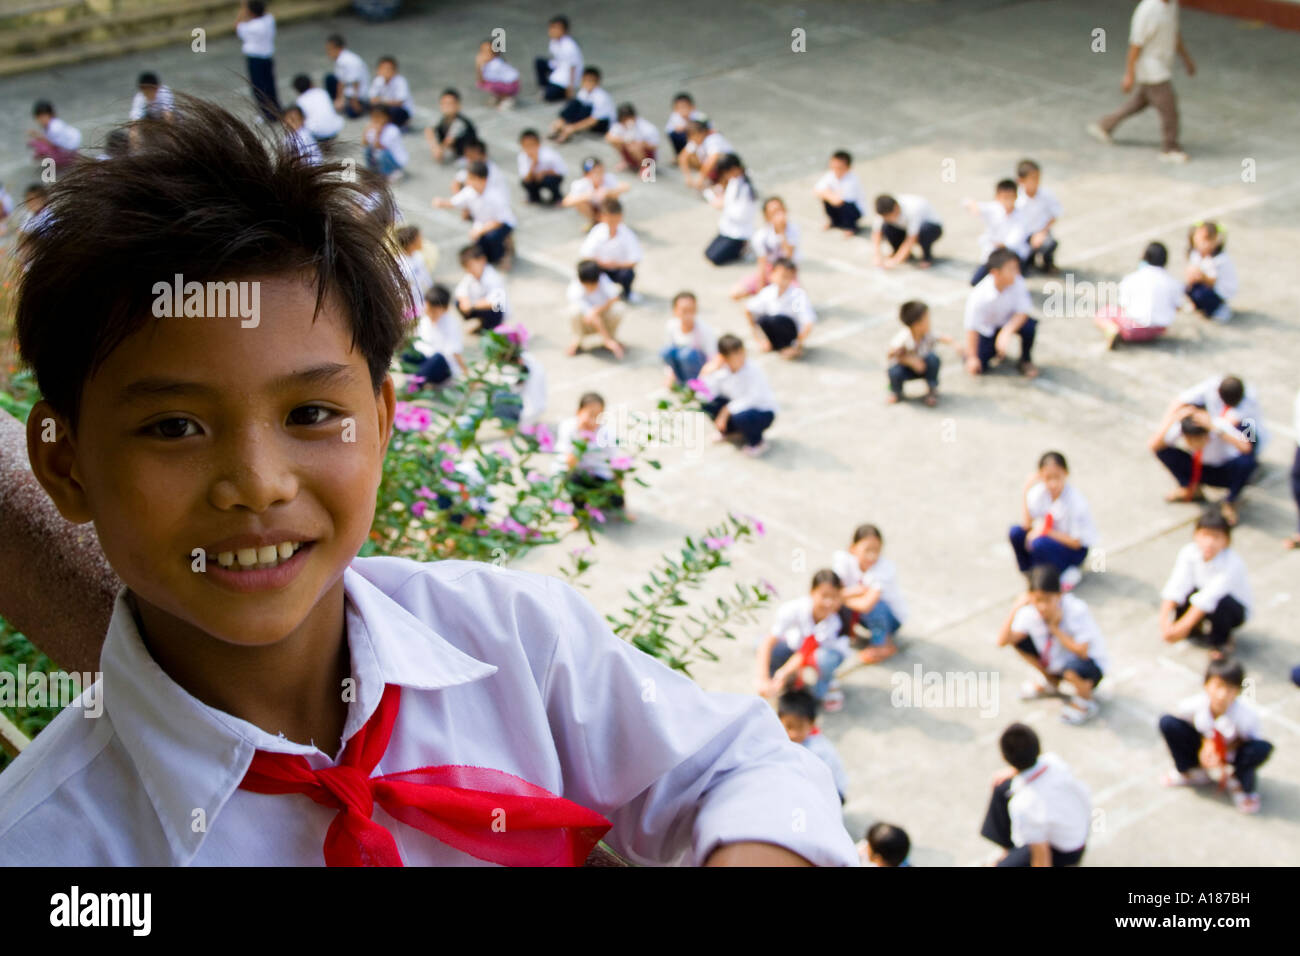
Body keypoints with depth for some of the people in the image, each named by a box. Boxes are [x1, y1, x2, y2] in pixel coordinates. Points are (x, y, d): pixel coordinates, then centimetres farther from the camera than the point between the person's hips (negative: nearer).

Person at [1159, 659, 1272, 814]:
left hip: (1232, 752, -2)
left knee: (1263, 748, -35)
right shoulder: (1192, 706, -27)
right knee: (1167, 722, -22)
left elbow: (1248, 740, -14)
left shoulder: (1246, 715, -33)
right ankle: (1192, 773, 2)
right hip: (1202, 748, 2)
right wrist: (1204, 743, -19)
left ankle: (1238, 784, -1)